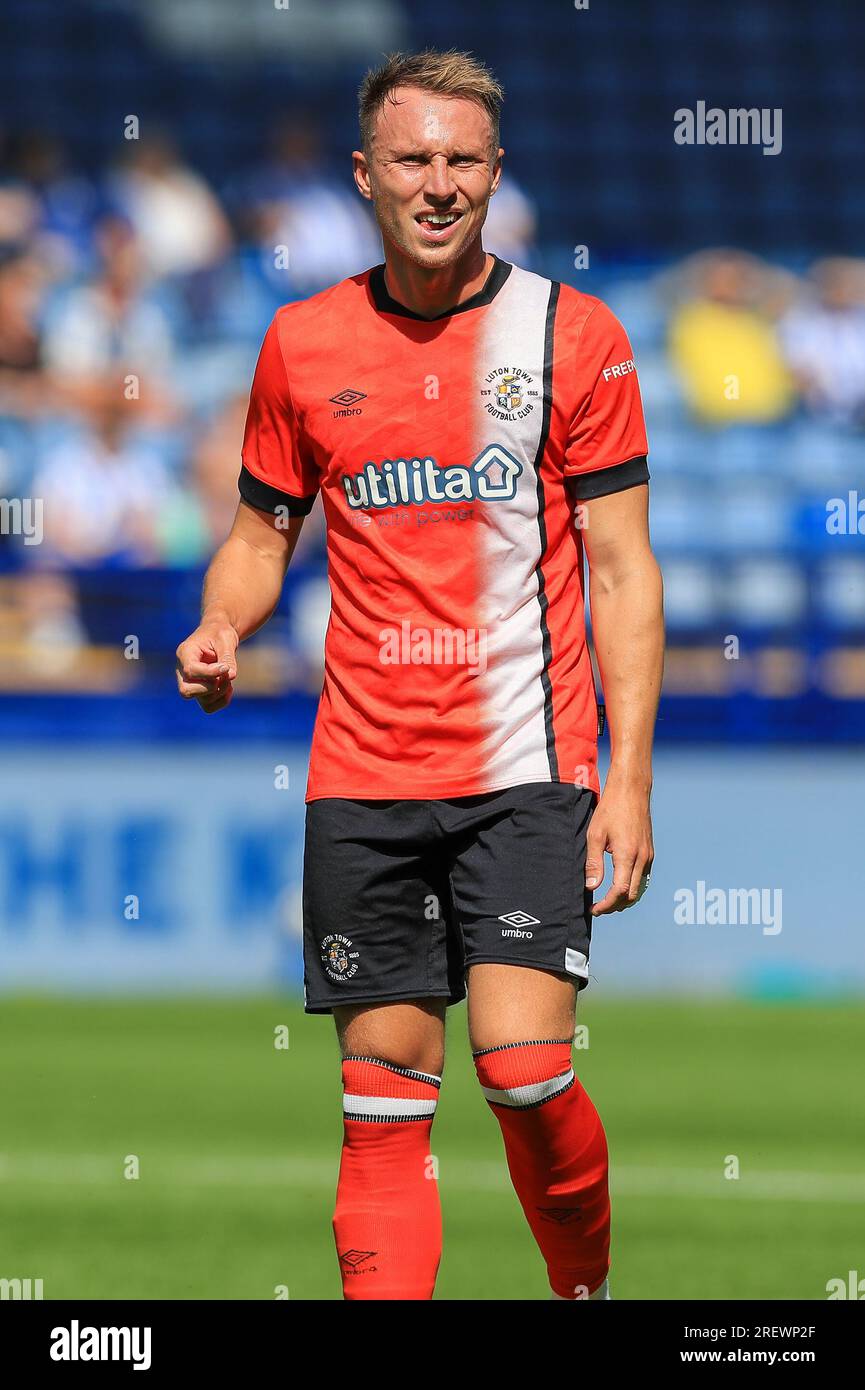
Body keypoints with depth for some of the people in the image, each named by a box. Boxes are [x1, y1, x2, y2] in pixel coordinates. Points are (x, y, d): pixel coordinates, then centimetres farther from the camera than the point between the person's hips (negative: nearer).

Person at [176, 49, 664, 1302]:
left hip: (525, 772, -2)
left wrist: (628, 777, -7)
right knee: (384, 1094, 1)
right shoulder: (303, 342, 7)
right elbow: (262, 530, 18)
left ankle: (585, 1286, 11)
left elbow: (623, 568, 0)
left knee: (524, 1066, -15)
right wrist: (220, 631, -5)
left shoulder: (575, 337, 0)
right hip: (363, 775, 3)